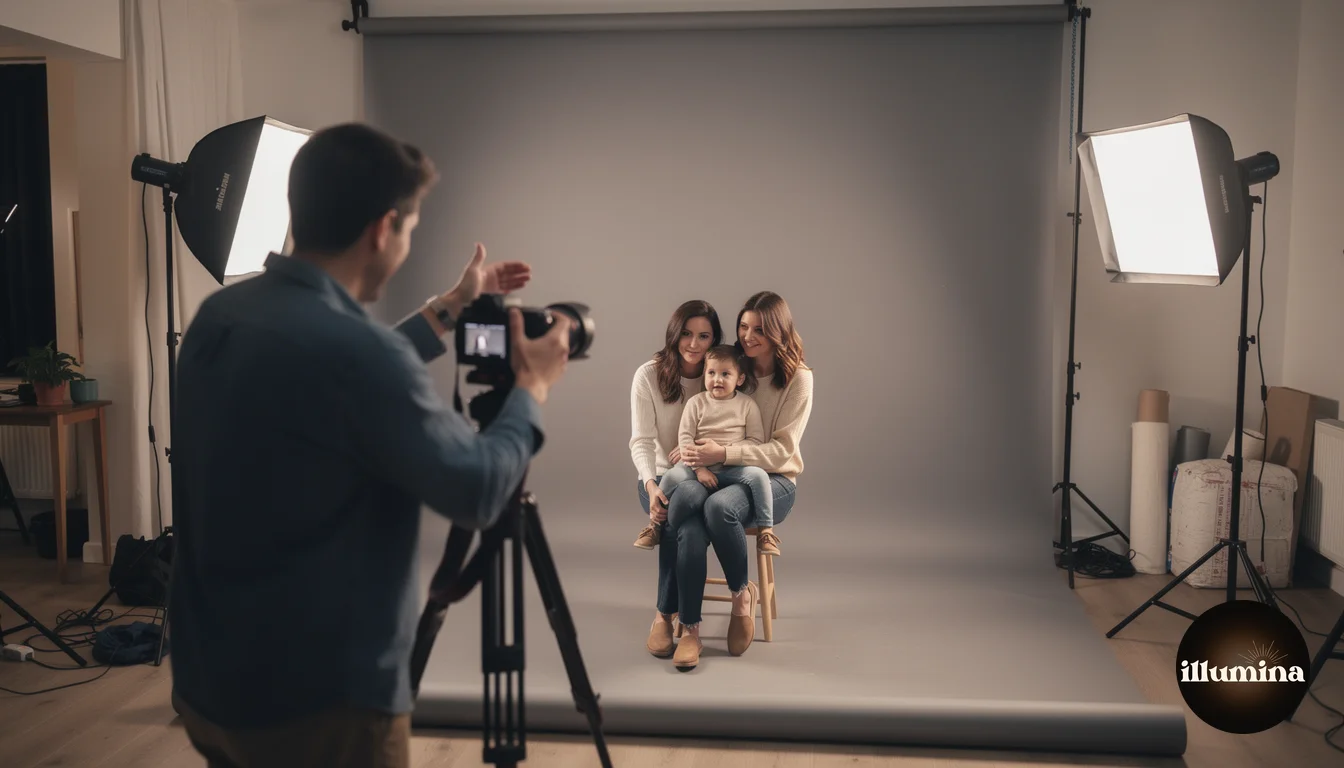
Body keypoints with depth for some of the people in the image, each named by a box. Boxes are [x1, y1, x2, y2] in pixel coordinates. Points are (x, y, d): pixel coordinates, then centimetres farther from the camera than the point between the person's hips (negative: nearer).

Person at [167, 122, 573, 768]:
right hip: (318, 702, -8)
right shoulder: (351, 348, -26)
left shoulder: (219, 315, 0)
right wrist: (531, 388, 0)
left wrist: (450, 309, 24)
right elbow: (477, 493, -16)